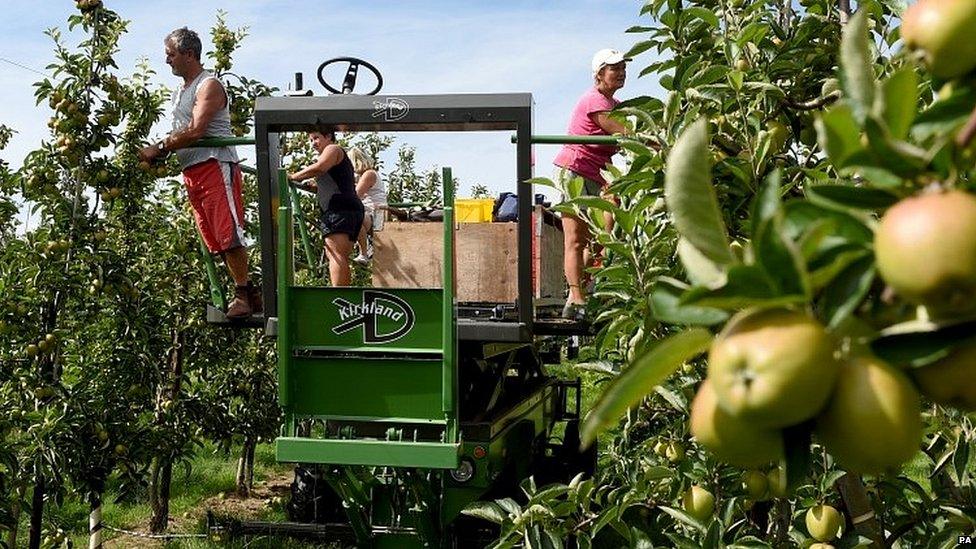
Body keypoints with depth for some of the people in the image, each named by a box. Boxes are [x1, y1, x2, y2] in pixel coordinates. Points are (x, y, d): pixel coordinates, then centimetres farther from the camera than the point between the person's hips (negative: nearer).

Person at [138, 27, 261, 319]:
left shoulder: (209, 85, -6)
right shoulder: (180, 92, 24)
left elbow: (195, 131, -17)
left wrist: (159, 148, -11)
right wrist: (160, 151, 5)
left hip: (216, 165, -9)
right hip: (192, 172, 9)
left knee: (228, 234, -12)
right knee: (215, 240, 6)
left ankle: (243, 294, -7)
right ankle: (249, 293, 10)